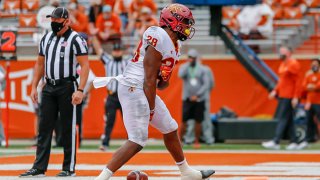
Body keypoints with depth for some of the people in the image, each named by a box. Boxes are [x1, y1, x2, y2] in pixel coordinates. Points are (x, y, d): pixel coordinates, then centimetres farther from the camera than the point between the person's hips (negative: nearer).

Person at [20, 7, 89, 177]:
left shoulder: (75, 39, -7)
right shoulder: (46, 39, 13)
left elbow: (84, 65, -12)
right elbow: (40, 64, 20)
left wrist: (80, 90, -20)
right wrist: (34, 87, 12)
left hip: (67, 87, -6)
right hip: (49, 88, 6)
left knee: (68, 129, -1)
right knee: (44, 127, 3)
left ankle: (69, 168, 6)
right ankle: (39, 168, 4)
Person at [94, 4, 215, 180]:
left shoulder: (174, 46, 14)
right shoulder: (160, 41, -18)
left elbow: (162, 83, 18)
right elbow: (149, 80, -18)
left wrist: (164, 80, -6)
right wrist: (151, 110, -14)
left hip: (143, 91, 10)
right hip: (134, 89, -10)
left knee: (170, 129, 20)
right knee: (137, 141, -16)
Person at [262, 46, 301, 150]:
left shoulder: (293, 64, -12)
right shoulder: (283, 64, 16)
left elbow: (297, 82, -15)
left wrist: (295, 97, -19)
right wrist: (275, 91, 11)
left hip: (289, 97, -9)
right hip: (282, 96, 9)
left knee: (282, 119, -12)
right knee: (289, 120, 10)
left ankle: (275, 142, -15)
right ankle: (293, 142, 14)